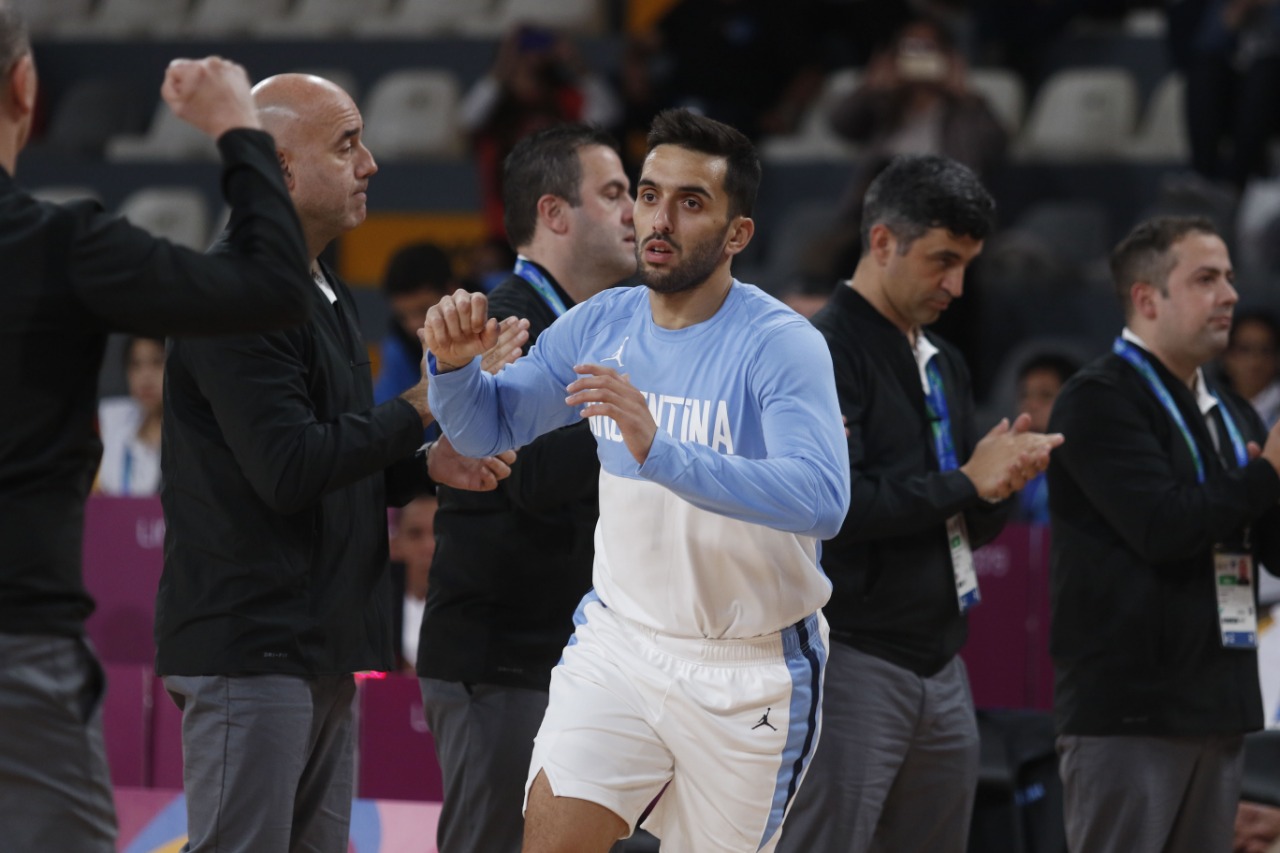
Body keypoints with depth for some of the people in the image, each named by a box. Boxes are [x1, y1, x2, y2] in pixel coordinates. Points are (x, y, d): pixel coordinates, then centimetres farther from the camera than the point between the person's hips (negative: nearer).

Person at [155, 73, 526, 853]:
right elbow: (287, 469, -21)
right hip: (252, 649, -10)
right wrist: (423, 404, -14)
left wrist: (427, 466, 7)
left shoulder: (327, 297, 18)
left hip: (321, 652, 10)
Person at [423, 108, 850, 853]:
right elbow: (489, 429, 9)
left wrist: (661, 452, -46)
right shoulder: (601, 324, -1)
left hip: (751, 671, -4)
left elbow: (822, 501, -34)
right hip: (620, 641, 4)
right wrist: (455, 365, -15)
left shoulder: (782, 344, -19)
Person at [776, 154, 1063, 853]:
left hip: (942, 663, 8)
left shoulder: (944, 365, 19)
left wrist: (1000, 481, -1)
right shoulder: (821, 352, -9)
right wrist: (964, 483, -14)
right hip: (852, 660, -8)